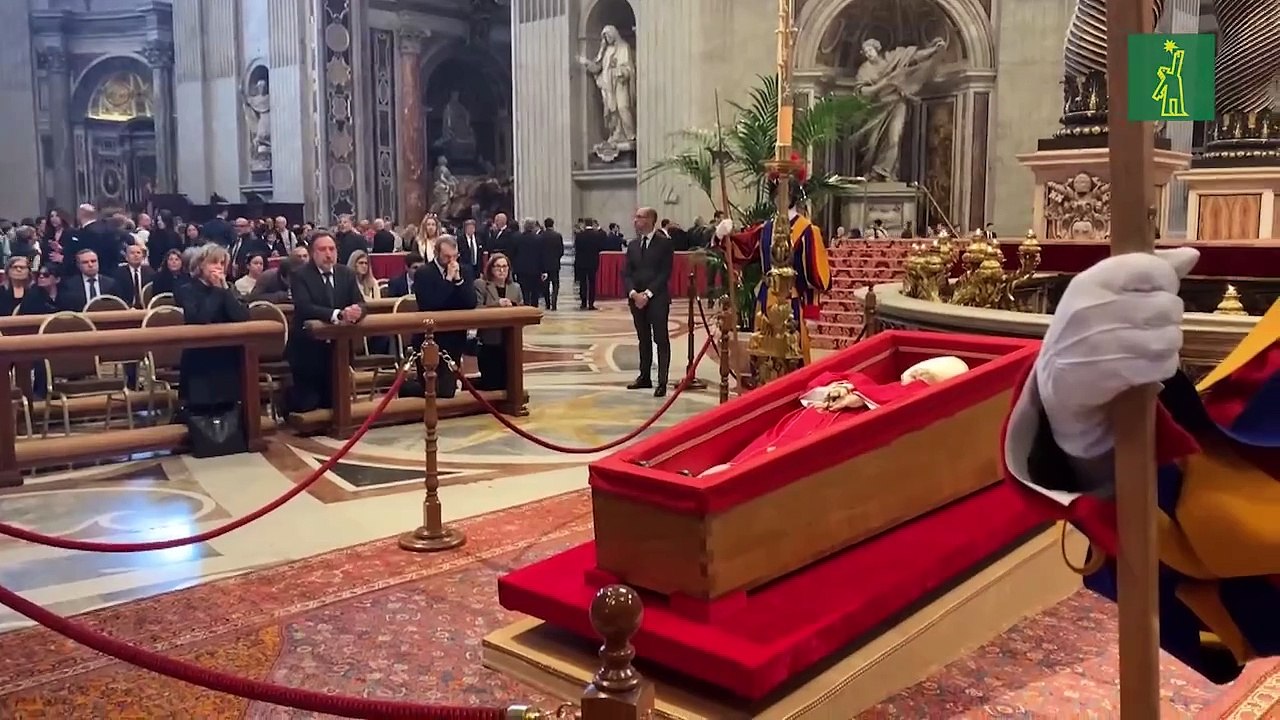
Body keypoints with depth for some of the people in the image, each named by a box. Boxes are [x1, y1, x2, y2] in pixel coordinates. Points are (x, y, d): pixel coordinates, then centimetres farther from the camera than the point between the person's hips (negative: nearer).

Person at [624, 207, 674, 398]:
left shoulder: (664, 243, -4)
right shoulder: (633, 245, 11)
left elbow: (665, 273, -9)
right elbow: (626, 273, 8)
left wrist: (648, 293, -15)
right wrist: (634, 293, -9)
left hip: (657, 298, -5)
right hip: (636, 298, 5)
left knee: (661, 339, -4)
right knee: (643, 339, 12)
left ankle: (662, 382, -5)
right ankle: (645, 377, 19)